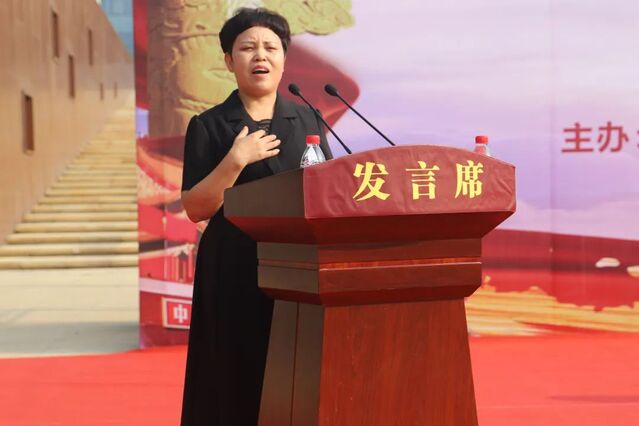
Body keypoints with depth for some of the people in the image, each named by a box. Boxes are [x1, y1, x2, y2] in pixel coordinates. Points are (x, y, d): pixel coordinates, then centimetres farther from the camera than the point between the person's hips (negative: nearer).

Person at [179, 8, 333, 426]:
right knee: (240, 380, -1)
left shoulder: (307, 119, 11)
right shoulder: (209, 126, 1)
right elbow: (195, 208, -6)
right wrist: (235, 160, -17)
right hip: (236, 273, -3)